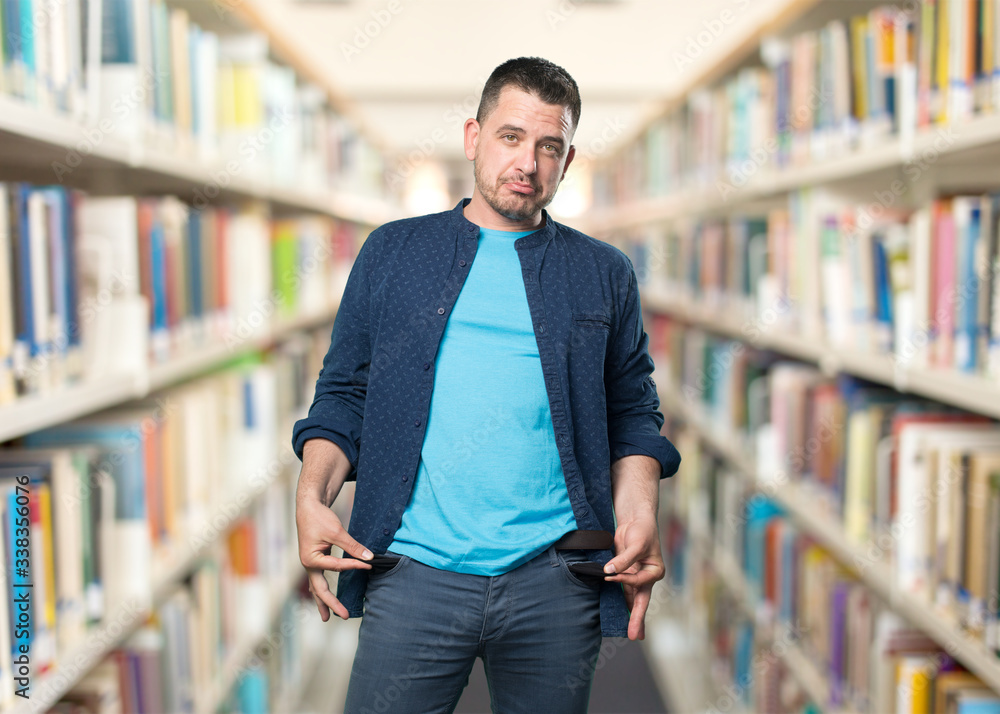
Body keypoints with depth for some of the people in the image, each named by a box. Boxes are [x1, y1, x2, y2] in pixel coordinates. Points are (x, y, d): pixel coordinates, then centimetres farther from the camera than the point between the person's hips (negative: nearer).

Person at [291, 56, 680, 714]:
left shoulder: (606, 275, 12)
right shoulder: (392, 252, 12)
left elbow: (633, 414, 12)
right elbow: (343, 394, 11)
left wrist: (640, 508, -6)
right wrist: (312, 495, -5)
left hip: (555, 583, 1)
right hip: (414, 570, 0)